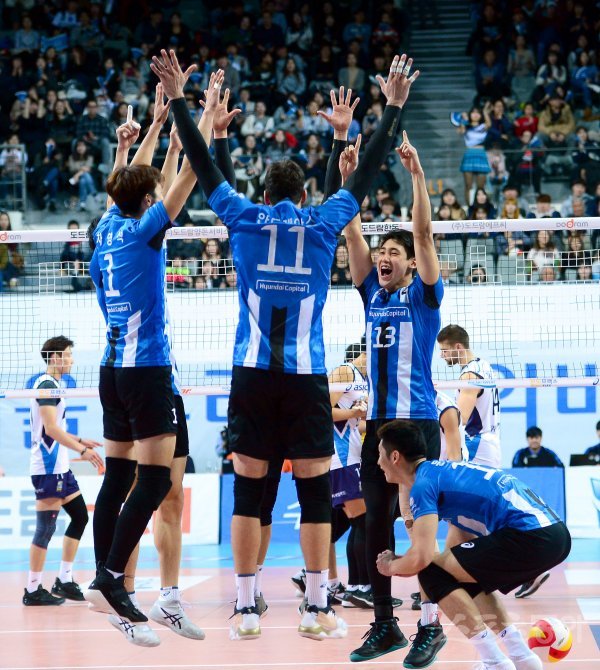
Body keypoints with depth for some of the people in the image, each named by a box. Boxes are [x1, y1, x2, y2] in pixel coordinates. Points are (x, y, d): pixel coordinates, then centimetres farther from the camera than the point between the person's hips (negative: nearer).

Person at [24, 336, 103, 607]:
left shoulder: (52, 385, 17)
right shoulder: (46, 384, -13)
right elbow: (51, 429, -22)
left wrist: (80, 441, 21)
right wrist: (82, 449, -22)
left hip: (60, 467, 10)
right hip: (48, 468, -10)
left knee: (80, 516, 12)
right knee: (46, 528, -8)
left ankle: (64, 580, 15)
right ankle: (33, 590, -5)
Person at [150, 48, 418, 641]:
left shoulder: (244, 219, 6)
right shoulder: (323, 223, 6)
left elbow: (203, 165, 14)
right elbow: (367, 171, 16)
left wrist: (177, 99, 22)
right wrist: (394, 106, 25)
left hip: (253, 371, 1)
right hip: (306, 375, -1)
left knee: (248, 487, 3)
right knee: (315, 489, 3)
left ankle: (245, 609, 3)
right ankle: (317, 610, 4)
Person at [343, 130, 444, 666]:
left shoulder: (424, 295, 1)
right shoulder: (373, 295, 13)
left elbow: (424, 233, -10)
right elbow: (353, 234, 8)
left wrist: (417, 173, -17)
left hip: (417, 421, -6)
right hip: (377, 422, 6)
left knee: (419, 523, -6)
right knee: (376, 525, 6)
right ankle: (385, 626, 13)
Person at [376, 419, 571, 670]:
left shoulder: (423, 483, -4)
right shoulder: (445, 471, 24)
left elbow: (421, 558, -13)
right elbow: (456, 555, 29)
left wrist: (392, 567, 8)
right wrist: (403, 563, 26)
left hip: (531, 537, -10)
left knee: (432, 575, -2)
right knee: (466, 579, 27)